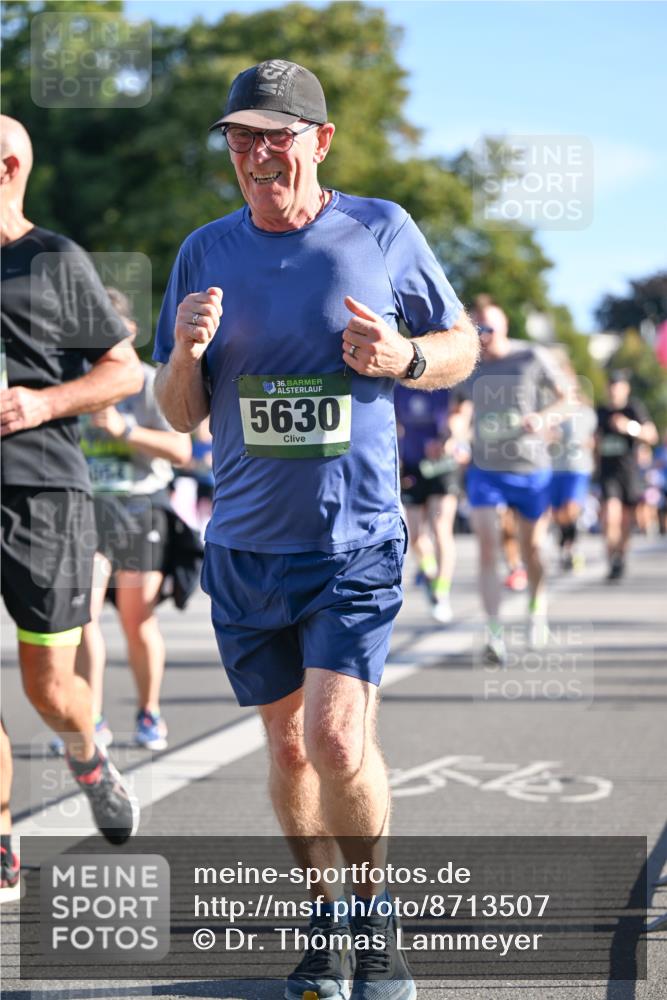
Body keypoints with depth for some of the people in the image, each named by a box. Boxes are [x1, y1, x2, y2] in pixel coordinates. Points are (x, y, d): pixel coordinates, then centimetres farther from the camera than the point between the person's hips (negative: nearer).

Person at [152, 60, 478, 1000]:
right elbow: (181, 413, 8)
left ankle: (375, 909, 10)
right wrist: (186, 353, -14)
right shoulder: (206, 252, 4)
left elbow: (463, 346, 8)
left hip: (356, 542, -3)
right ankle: (325, 911, 31)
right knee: (288, 742, 12)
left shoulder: (383, 232, -2)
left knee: (337, 738, -15)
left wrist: (403, 356, -14)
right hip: (246, 545, 3)